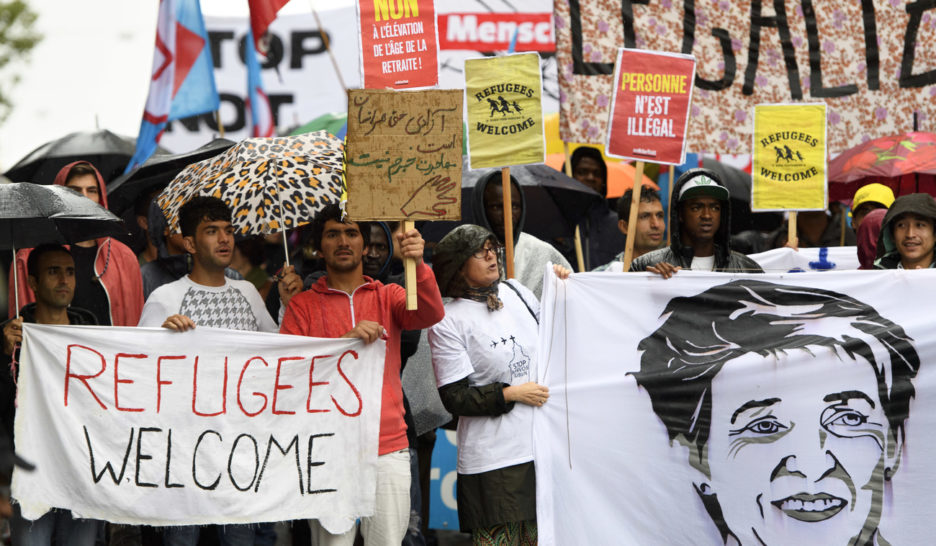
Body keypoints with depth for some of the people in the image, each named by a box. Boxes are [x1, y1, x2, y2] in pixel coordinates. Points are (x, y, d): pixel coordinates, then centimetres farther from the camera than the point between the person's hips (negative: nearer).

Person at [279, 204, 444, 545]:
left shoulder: (388, 297, 12)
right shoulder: (303, 306, 9)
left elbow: (430, 315, -8)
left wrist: (417, 264, -27)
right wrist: (345, 340, -15)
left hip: (387, 451, 1)